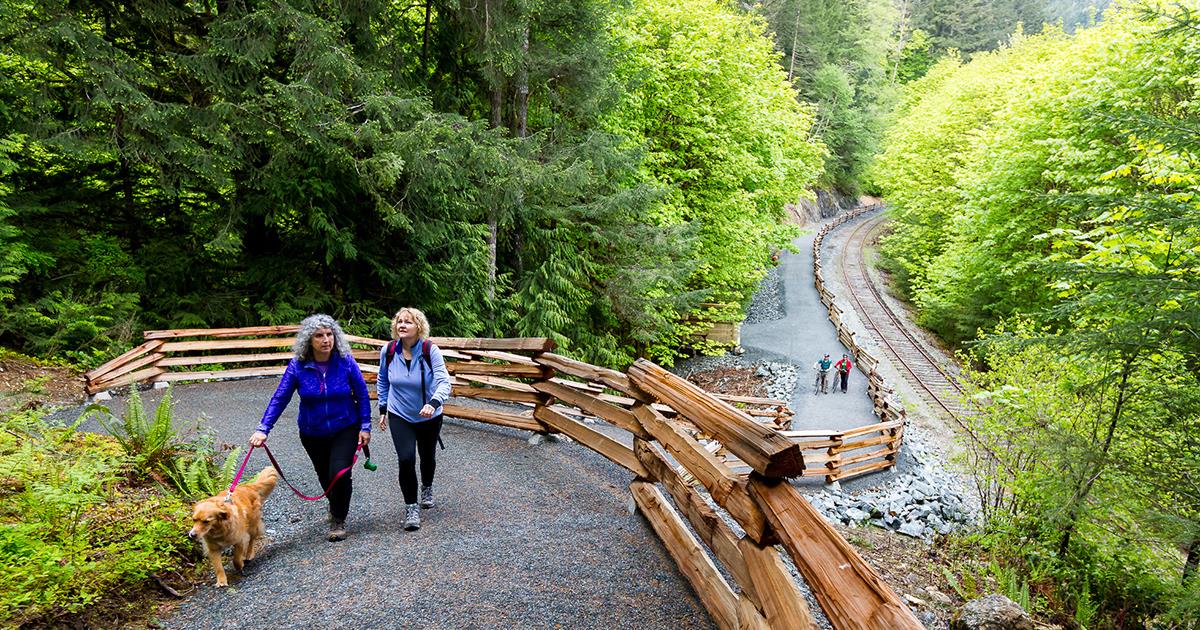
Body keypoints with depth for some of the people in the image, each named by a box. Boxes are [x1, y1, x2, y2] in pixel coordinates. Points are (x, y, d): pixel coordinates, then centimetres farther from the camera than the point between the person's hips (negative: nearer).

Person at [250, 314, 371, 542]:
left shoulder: (346, 362, -16)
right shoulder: (298, 366, -14)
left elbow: (362, 395, -7)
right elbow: (279, 399, -11)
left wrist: (365, 426, -8)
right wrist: (263, 429, -18)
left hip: (345, 429, -2)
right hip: (312, 433, 2)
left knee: (340, 472, -16)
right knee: (325, 475, 16)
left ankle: (338, 521, 7)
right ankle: (335, 504, 49)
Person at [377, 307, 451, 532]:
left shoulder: (430, 351, -21)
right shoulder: (388, 351, -10)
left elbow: (444, 382, -28)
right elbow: (382, 382, 7)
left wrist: (433, 403, -46)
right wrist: (383, 409, 7)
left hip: (429, 417, 0)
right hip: (399, 416, 1)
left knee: (427, 457, 17)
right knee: (406, 459, -15)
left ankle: (427, 488, 49)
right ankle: (411, 507, 2)